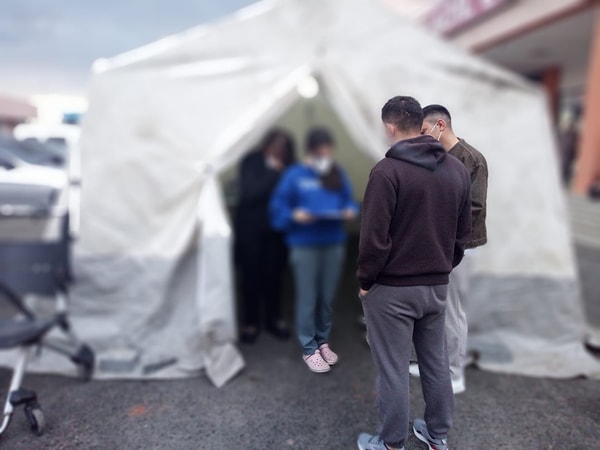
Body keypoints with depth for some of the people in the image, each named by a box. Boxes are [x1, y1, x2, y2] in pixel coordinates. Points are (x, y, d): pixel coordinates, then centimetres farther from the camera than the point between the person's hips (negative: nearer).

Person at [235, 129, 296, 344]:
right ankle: (250, 323, 21)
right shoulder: (251, 162, -8)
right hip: (250, 230, -2)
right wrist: (273, 173, -22)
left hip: (276, 230, 2)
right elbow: (250, 193, -20)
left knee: (274, 276, 7)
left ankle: (274, 319, 26)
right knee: (251, 276, 4)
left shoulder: (286, 167, -3)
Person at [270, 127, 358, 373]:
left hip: (334, 244, 4)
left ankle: (323, 342, 32)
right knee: (307, 299, 2)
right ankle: (309, 349, 17)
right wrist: (295, 215, -23)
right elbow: (278, 209, -5)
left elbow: (349, 200, 13)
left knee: (327, 297, 13)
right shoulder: (295, 175, -6)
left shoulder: (339, 174, 6)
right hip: (305, 246, -4)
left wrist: (351, 210, -8)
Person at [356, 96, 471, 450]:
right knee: (437, 362, 19)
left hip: (392, 288, -6)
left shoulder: (387, 171, -17)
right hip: (437, 286, 7)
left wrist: (365, 280, -5)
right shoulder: (458, 169, 4)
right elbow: (464, 232, 9)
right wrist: (444, 268, 18)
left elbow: (374, 237, -18)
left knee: (393, 370, 6)